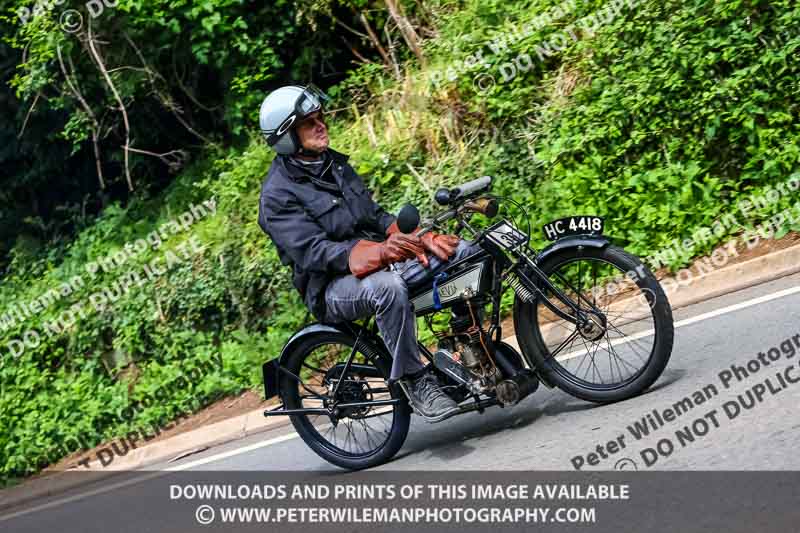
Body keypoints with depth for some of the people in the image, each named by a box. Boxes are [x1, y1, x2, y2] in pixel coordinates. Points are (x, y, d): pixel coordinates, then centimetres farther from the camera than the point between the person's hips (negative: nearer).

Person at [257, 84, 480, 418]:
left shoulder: (335, 164, 15)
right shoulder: (277, 195, -11)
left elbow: (374, 213, 17)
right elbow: (314, 252, -22)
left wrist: (414, 239, -4)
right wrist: (380, 252, -37)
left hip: (381, 259, 8)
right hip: (333, 286, -8)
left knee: (464, 253, -6)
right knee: (388, 288, -41)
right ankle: (414, 380, -26)